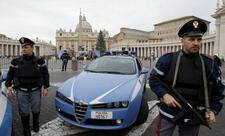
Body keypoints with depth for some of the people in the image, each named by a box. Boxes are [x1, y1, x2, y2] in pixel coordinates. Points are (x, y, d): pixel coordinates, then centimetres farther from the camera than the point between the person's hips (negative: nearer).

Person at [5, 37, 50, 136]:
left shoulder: (39, 61, -4)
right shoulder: (16, 61, 0)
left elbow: (45, 75, 1)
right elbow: (10, 74, 9)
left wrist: (45, 87, -4)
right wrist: (8, 85, -6)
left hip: (36, 91, 0)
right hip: (21, 91, 1)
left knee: (36, 110, 13)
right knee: (24, 112, 8)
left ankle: (35, 124, 42)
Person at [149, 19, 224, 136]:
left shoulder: (209, 64, 0)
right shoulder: (168, 59, -7)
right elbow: (153, 79, -5)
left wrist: (213, 110, -4)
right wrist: (164, 95, -20)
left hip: (193, 118, 2)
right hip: (168, 112, -1)